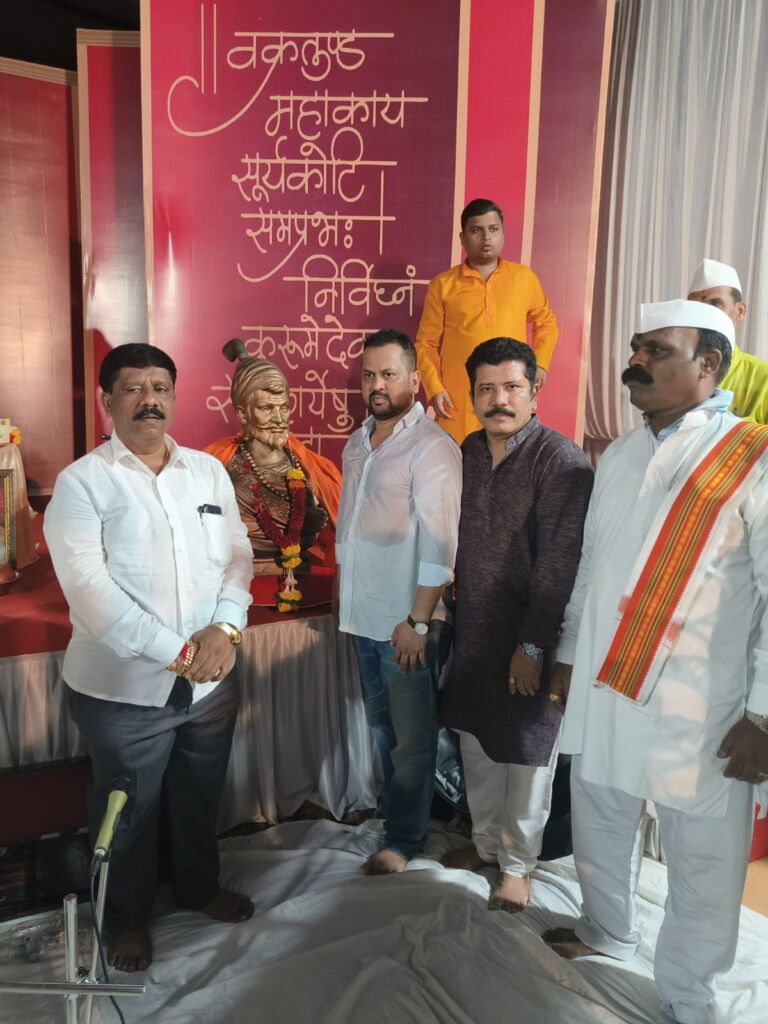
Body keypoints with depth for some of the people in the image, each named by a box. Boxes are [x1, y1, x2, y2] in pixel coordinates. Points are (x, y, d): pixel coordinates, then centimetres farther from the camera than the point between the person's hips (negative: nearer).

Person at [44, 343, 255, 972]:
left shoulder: (209, 471, 4)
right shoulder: (81, 482, -10)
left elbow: (237, 555, 2)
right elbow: (89, 589, -19)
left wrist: (225, 627, -16)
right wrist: (176, 653, -21)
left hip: (212, 680, 4)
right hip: (124, 688, -4)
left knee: (200, 798, 22)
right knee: (129, 811, 16)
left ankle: (201, 886, 48)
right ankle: (128, 918, 41)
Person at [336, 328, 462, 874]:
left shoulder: (432, 448, -15)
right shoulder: (357, 444, 9)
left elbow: (439, 544, -19)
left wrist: (418, 621, -20)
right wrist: (345, 596, 15)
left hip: (404, 622, -7)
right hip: (363, 617, 7)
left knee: (411, 736, 8)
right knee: (382, 724, 21)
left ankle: (404, 839, 25)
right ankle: (393, 802, 42)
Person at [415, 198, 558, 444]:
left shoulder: (524, 277, 8)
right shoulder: (442, 284, 3)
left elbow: (546, 322, 22)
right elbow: (426, 343, 6)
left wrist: (540, 363, 8)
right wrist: (434, 388, -6)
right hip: (458, 400, -1)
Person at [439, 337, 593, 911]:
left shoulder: (561, 460, -16)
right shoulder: (467, 453, 5)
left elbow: (559, 563, -18)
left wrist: (533, 646, -18)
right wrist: (449, 611, 10)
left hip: (529, 637, -6)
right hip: (473, 630, 6)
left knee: (526, 752, 9)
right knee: (477, 740, 18)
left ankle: (518, 863, 29)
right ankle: (486, 841, 40)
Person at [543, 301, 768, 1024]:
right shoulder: (618, 457, 9)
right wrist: (568, 656, 17)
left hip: (701, 709, -5)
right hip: (602, 690, 6)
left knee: (702, 867, 9)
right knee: (598, 829, 22)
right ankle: (607, 932, 48)